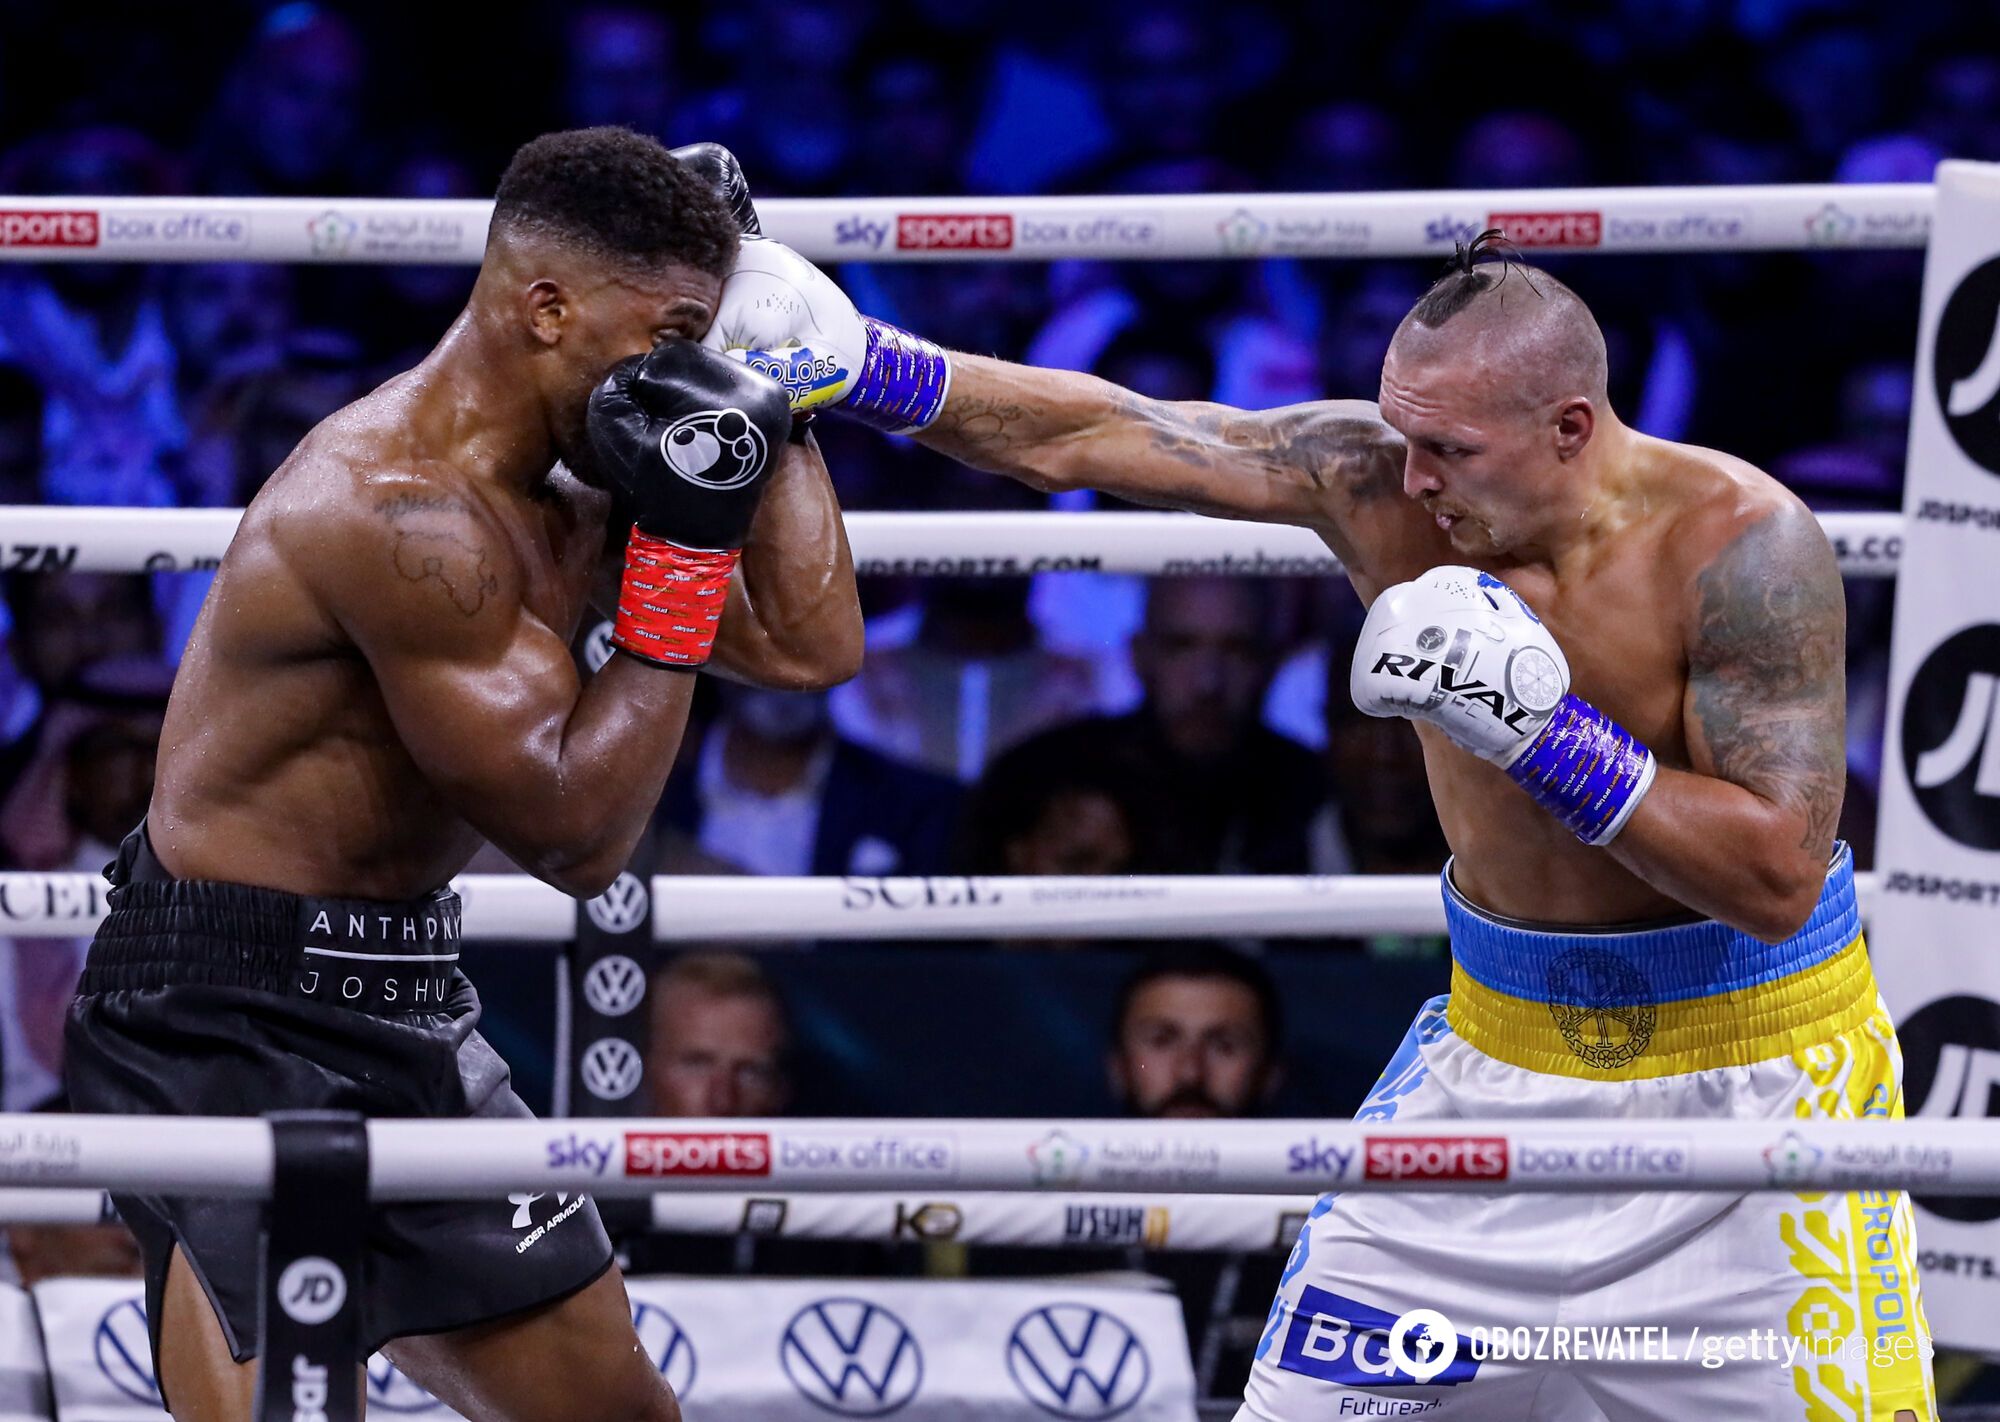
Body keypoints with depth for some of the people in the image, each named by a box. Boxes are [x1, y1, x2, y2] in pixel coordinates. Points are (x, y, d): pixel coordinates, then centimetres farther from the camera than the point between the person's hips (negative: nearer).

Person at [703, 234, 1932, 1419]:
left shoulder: (1738, 543, -24)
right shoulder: (1374, 476, -11)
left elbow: (1778, 878, -25)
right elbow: (1087, 436, -9)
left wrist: (1547, 738, -31)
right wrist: (863, 362, -19)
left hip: (1750, 1064, -4)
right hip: (1508, 1050, 4)